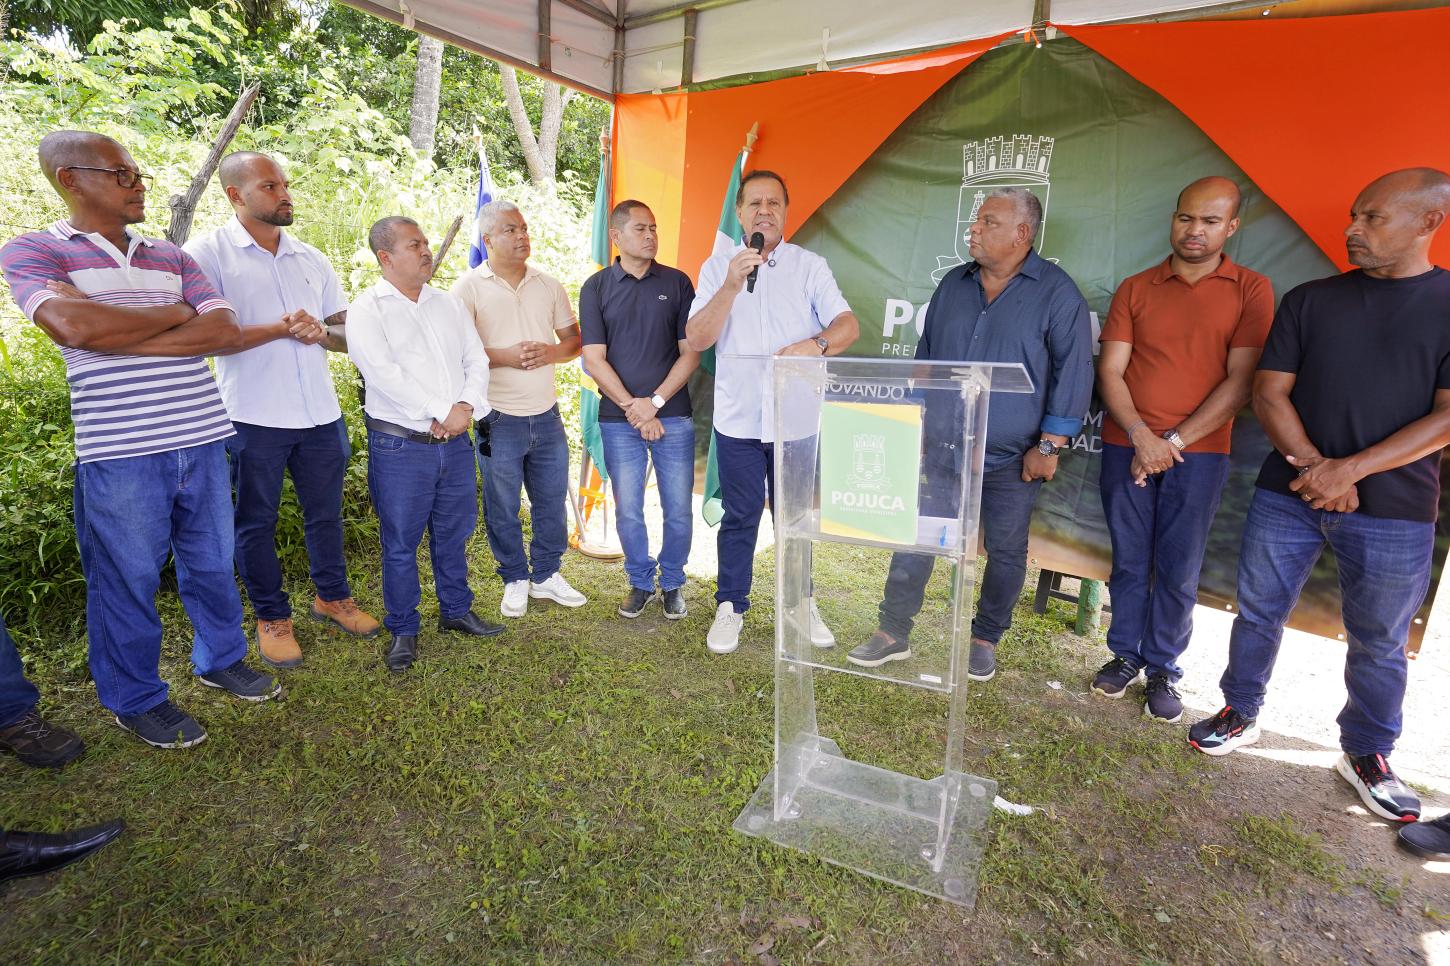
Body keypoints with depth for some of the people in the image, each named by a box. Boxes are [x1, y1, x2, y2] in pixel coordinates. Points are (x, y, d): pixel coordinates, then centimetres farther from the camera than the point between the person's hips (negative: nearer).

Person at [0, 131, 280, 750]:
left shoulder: (172, 257, 13)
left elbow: (227, 332, -1)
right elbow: (73, 326, -19)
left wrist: (119, 337, -10)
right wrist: (175, 313, -5)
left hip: (202, 440, 4)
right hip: (119, 451, -4)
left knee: (212, 563, 15)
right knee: (127, 579, 7)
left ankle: (221, 659, 34)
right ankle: (136, 699, 25)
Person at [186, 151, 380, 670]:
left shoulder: (312, 259, 11)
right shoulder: (207, 253, -4)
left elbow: (346, 331, 12)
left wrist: (321, 333, -10)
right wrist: (281, 329, -18)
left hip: (321, 414, 4)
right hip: (254, 417, -4)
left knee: (325, 511, 14)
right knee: (256, 521, 8)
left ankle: (332, 596, 33)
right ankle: (272, 618, 24)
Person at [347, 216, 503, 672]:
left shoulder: (449, 304, 12)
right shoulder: (367, 309, -5)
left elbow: (476, 359, 7)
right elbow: (383, 372, -17)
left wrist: (466, 406, -11)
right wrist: (439, 413, -19)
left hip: (455, 441, 5)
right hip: (399, 445, -5)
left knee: (454, 533, 16)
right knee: (401, 543, 5)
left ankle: (456, 610, 33)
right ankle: (403, 630, 21)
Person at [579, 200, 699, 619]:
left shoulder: (677, 282, 4)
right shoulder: (596, 287, 3)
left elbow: (691, 352, 1)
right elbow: (594, 359, -2)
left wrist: (655, 401, -10)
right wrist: (633, 408, -9)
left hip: (673, 417, 0)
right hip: (619, 420, 0)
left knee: (678, 510, 5)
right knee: (628, 511, 7)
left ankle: (673, 583, 25)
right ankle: (640, 582, 27)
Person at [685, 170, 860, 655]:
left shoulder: (811, 265, 3)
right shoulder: (717, 267, 3)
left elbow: (848, 324, -7)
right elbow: (696, 339, -7)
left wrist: (815, 344, -29)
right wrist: (732, 285, -19)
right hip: (738, 419, 0)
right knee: (739, 518, 9)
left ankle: (801, 603, 29)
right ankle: (730, 606, 24)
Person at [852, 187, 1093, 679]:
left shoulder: (1056, 293, -7)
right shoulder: (953, 285, 8)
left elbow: (1073, 373, -8)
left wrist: (1049, 445, -11)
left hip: (1011, 459, -3)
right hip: (941, 448, 4)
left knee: (1005, 552, 10)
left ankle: (985, 640, 29)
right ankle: (893, 633, 19)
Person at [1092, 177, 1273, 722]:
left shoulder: (1251, 291, 2)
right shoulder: (1135, 289, 7)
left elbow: (1239, 383, -4)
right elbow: (1110, 372, 1)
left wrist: (1173, 441, -11)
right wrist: (1141, 435, -12)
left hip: (1199, 453, -1)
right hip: (1126, 447, 2)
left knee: (1178, 571, 5)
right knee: (1129, 562, 9)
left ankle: (1163, 671, 20)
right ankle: (1126, 655, 25)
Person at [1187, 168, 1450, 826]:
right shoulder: (1310, 300, 6)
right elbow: (1269, 393, 0)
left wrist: (1350, 470, -17)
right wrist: (1313, 465, -13)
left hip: (1394, 509, -1)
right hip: (1287, 494, 2)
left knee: (1379, 641, 11)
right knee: (1259, 611, 9)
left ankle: (1366, 754, 30)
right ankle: (1240, 713, 28)